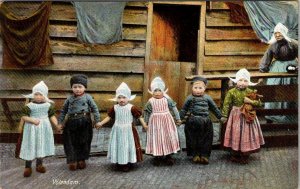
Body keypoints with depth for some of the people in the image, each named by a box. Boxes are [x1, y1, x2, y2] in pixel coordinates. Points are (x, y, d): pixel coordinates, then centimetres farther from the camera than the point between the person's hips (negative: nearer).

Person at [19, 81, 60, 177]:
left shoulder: (48, 105, -2)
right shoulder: (29, 106, -10)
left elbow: (52, 116, 1)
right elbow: (24, 117, -10)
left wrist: (57, 125, -10)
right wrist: (33, 120, -25)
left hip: (44, 129, 3)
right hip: (32, 129, -3)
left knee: (42, 146, 12)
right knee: (31, 147, 1)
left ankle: (39, 164, 28)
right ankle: (28, 167, 11)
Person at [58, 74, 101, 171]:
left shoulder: (87, 97, 0)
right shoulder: (69, 98, 8)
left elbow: (95, 109, -1)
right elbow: (63, 111, 14)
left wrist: (97, 121, -7)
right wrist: (60, 122, 9)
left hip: (84, 122, -2)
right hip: (71, 122, 2)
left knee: (83, 142, 8)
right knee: (71, 142, 3)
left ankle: (81, 160, 24)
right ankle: (72, 161, 14)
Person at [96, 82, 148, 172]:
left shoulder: (132, 108, -12)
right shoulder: (115, 108, -1)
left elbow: (139, 116, -6)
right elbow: (109, 117, 8)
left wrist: (144, 125, -12)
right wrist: (101, 123, 4)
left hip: (128, 130, -4)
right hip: (118, 130, 4)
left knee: (128, 146, 3)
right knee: (118, 146, 10)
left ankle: (128, 163, 14)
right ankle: (119, 163, 24)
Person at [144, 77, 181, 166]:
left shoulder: (167, 99, -6)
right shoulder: (150, 101, -6)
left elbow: (174, 108, 2)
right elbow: (146, 113, 4)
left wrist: (178, 118, 4)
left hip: (166, 121, 1)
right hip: (155, 122, -1)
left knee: (168, 137, 7)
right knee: (156, 138, 4)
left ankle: (168, 156, 21)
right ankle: (157, 157, 18)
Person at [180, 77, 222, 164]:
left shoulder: (207, 98, 3)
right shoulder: (190, 98, 0)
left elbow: (215, 108, 12)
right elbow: (184, 109, 8)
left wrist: (220, 117, 13)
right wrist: (180, 118, 3)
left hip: (205, 123, 1)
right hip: (192, 122, -1)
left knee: (206, 139, 4)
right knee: (193, 139, 5)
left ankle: (204, 155, 14)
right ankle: (195, 155, 17)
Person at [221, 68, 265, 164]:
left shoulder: (250, 92, -3)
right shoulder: (231, 92, -7)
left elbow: (259, 103, -3)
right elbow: (226, 104, -5)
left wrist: (251, 101, -20)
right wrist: (224, 116, -7)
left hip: (248, 117, 1)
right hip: (236, 116, -1)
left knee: (246, 135, 5)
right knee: (236, 135, 5)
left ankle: (245, 156, 18)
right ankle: (235, 155, 18)